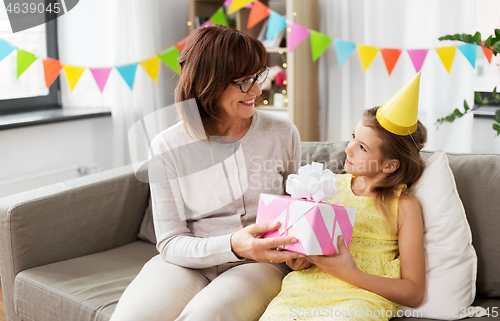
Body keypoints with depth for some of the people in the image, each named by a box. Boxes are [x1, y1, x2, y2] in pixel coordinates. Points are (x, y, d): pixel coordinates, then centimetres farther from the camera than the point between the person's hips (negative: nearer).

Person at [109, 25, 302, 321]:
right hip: (188, 262, 1)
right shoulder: (168, 146, -5)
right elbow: (170, 243, -7)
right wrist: (232, 246, -25)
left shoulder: (283, 133, 2)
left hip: (257, 265, 0)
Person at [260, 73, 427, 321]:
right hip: (307, 287, 3)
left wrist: (350, 273, -14)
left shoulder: (405, 207, 2)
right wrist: (299, 259, -3)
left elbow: (414, 294, -1)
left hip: (362, 295, -2)